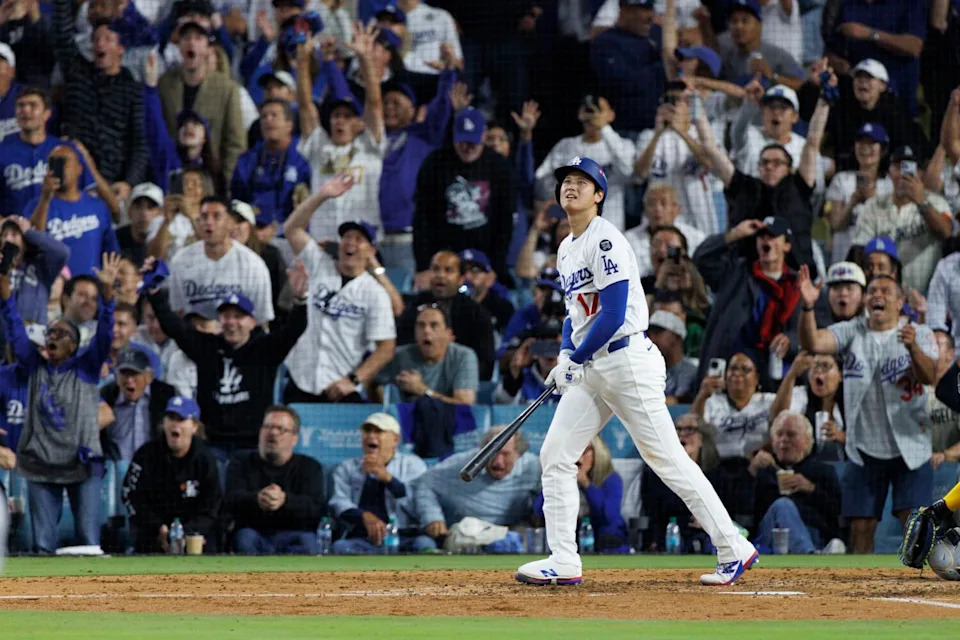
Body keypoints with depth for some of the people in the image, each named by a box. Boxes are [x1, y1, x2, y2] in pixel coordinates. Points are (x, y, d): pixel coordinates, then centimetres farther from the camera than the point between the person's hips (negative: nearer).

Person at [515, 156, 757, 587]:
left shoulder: (605, 241, -13)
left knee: (666, 459, -8)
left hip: (627, 361, -9)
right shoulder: (567, 249, 17)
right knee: (555, 455, 2)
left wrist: (575, 359, -12)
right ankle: (562, 561, 3)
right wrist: (566, 354, 8)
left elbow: (613, 315, -19)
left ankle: (733, 549, -3)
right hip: (589, 369, 9)